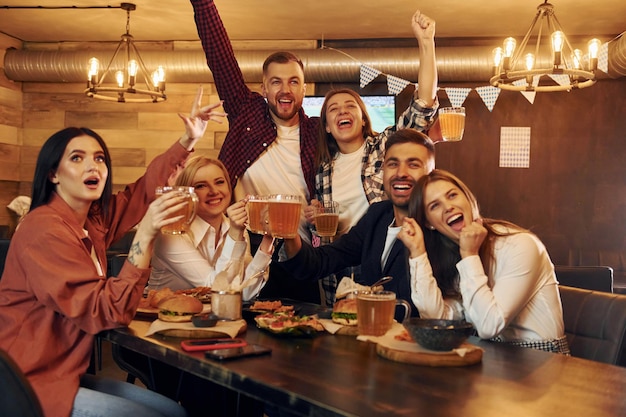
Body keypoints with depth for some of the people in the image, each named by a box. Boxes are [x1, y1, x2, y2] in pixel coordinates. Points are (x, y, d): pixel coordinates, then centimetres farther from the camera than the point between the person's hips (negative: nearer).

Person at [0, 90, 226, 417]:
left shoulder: (93, 220, 4)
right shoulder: (44, 230, -20)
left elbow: (143, 191, 20)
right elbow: (108, 312, -25)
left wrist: (188, 141, 14)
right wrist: (144, 236, -30)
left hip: (67, 374, 8)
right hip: (34, 388, -8)